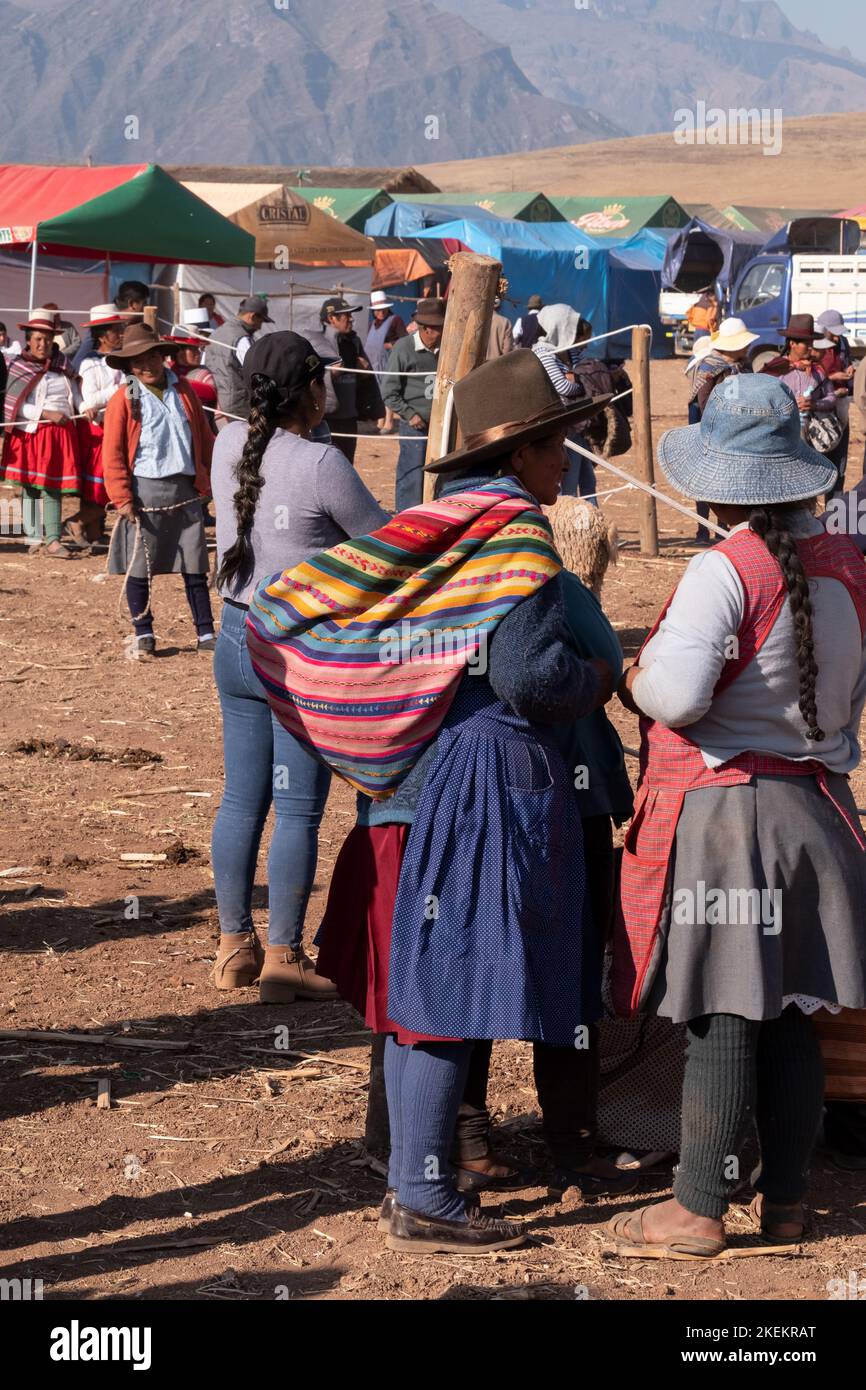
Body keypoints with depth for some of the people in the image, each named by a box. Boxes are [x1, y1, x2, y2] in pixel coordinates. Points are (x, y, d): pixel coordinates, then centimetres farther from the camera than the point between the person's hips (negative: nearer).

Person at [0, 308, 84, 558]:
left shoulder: (63, 365, 12)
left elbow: (76, 393, 18)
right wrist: (46, 414, -16)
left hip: (62, 432, 2)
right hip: (31, 433, -2)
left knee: (53, 488, -3)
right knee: (31, 488, 0)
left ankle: (53, 540, -8)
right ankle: (34, 538, 8)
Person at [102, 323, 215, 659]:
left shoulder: (183, 392, 7)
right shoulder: (123, 400, -5)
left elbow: (203, 438, 13)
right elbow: (112, 454, -6)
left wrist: (209, 480, 8)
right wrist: (122, 498, -12)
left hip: (186, 490, 3)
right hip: (145, 490, -3)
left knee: (194, 566, 6)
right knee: (139, 567, 3)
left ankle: (206, 634, 13)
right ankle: (143, 635, 14)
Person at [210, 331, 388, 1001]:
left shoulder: (229, 444, 1)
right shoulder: (322, 464, -17)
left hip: (237, 638, 7)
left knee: (241, 798, 13)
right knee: (298, 811, 1)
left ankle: (234, 945, 20)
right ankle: (283, 958, 6)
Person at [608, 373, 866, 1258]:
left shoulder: (725, 571, -17)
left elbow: (677, 692, -24)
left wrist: (632, 682, -5)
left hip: (720, 810, -6)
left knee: (722, 1018, -2)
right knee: (789, 1015, 12)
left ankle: (698, 1210, 4)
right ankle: (783, 1199, 19)